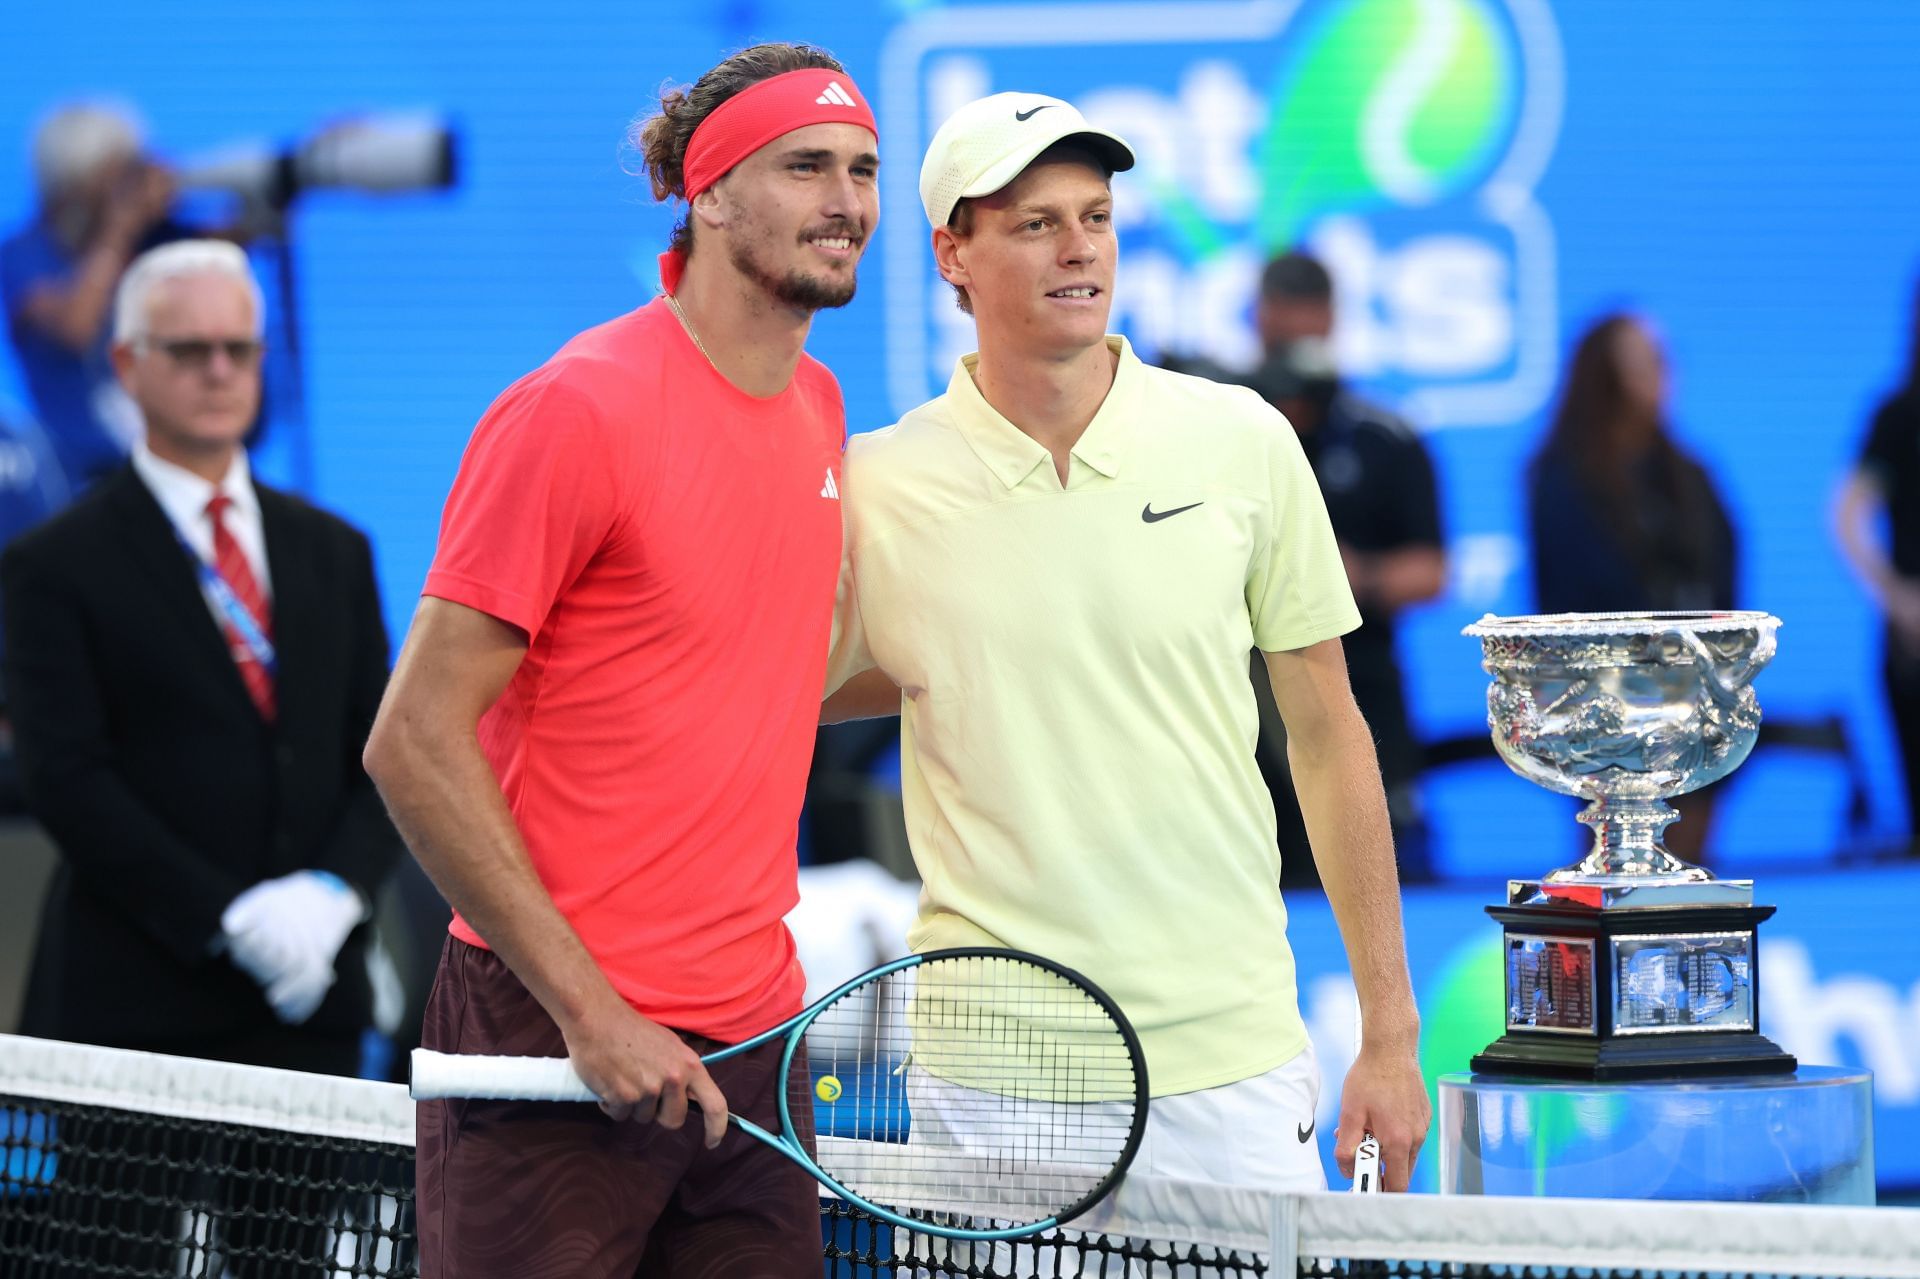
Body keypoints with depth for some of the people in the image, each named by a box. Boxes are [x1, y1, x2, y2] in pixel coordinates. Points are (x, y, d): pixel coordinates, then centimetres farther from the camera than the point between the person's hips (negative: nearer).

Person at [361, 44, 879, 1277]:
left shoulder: (819, 405, 11)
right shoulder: (575, 410, -12)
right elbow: (416, 742, -15)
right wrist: (590, 1012, -17)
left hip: (755, 1039, 7)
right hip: (551, 1042, -7)